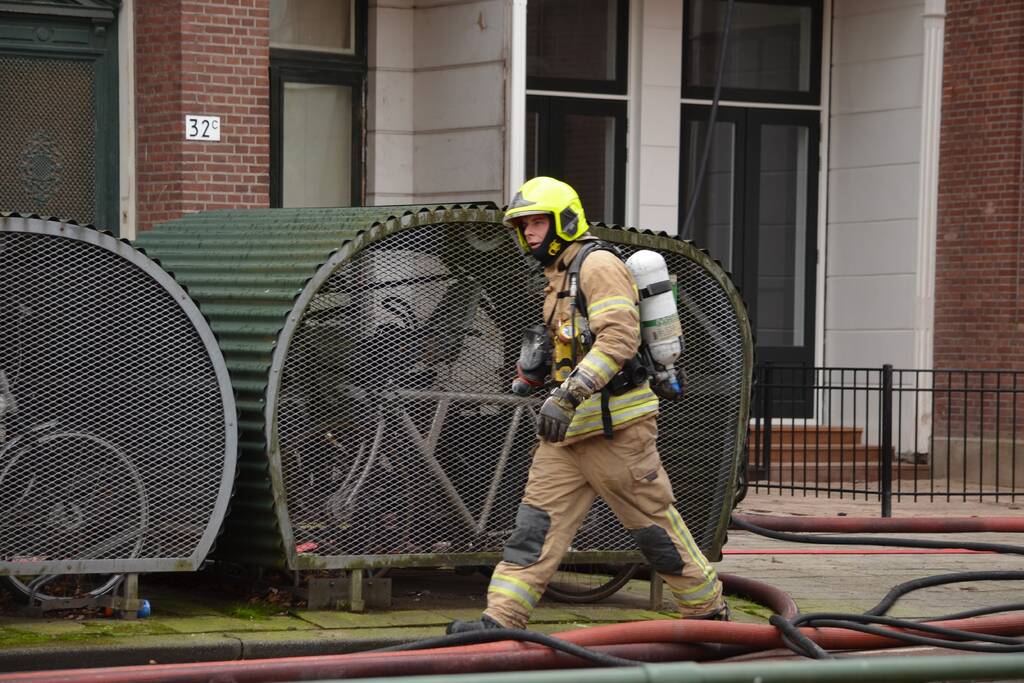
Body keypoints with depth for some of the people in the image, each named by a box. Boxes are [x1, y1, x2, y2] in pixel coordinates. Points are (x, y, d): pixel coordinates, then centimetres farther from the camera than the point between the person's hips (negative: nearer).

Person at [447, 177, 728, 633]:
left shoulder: (598, 265, -11)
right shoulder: (558, 276, 19)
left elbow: (619, 338, -25)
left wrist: (568, 395, -32)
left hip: (614, 425, -9)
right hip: (568, 430, 9)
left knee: (655, 525, 1)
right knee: (536, 523, -1)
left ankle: (709, 611, 17)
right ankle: (500, 621, -6)